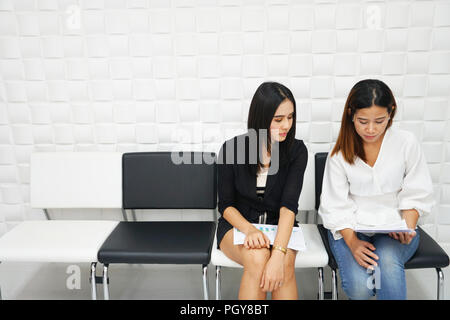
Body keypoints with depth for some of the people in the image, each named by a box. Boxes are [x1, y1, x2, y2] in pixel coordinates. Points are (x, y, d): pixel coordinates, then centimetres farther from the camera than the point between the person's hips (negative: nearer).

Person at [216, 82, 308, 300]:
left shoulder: (297, 151, -9)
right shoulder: (231, 149, -10)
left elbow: (289, 205, -20)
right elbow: (226, 204, -4)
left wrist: (278, 254, -35)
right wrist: (249, 229, -25)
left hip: (279, 225, 1)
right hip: (238, 223, -1)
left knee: (285, 264, -31)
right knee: (257, 258, -32)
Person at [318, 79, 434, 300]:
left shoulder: (406, 143, -2)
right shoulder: (340, 153, -4)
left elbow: (416, 195, 3)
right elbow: (336, 206, -6)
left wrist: (408, 228, -14)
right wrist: (352, 242, -20)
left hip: (394, 226, 1)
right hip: (350, 227, 0)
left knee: (388, 262, -33)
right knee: (358, 286, -25)